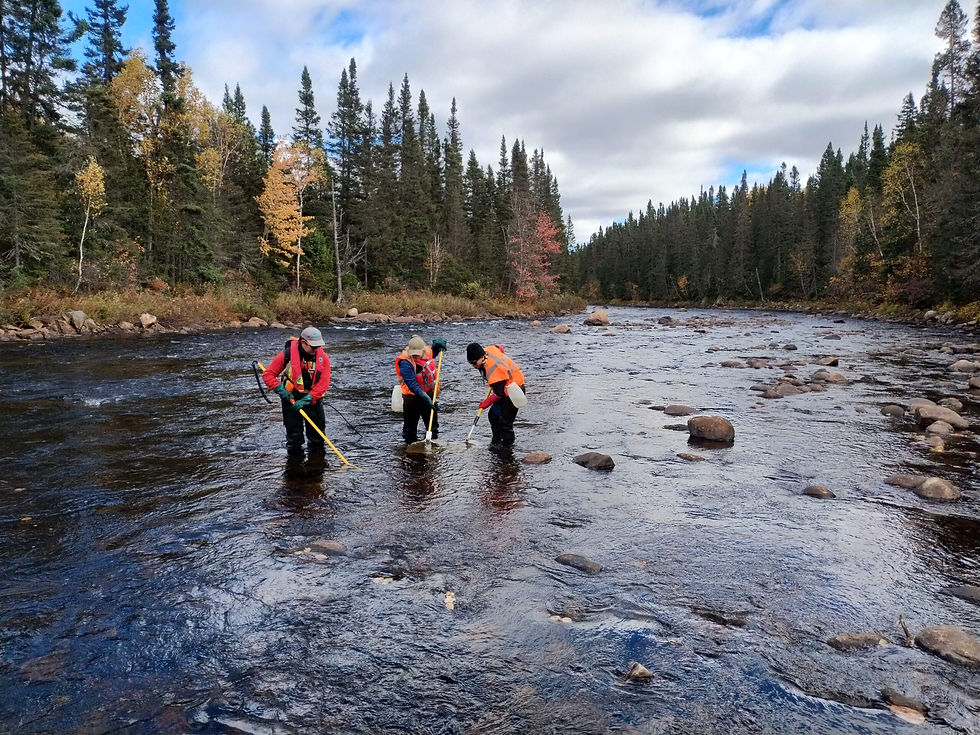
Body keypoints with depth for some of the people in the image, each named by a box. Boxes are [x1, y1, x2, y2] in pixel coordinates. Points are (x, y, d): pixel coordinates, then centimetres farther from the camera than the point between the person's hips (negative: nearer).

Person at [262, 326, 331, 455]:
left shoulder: (323, 358, -10)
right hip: (291, 398, -2)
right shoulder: (287, 355, -14)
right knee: (294, 434, 5)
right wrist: (280, 390, -22)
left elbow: (323, 384, -15)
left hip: (313, 399, 2)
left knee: (318, 432, 8)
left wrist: (306, 400, -24)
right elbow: (268, 374, -8)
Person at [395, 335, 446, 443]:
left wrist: (437, 344, 1)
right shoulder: (405, 362, -25)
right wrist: (426, 399, -36)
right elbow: (412, 385, -30)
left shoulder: (427, 351, -6)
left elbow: (432, 354, 23)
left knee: (432, 421, 18)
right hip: (412, 395, -6)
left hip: (428, 393, 6)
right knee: (410, 424, 4)